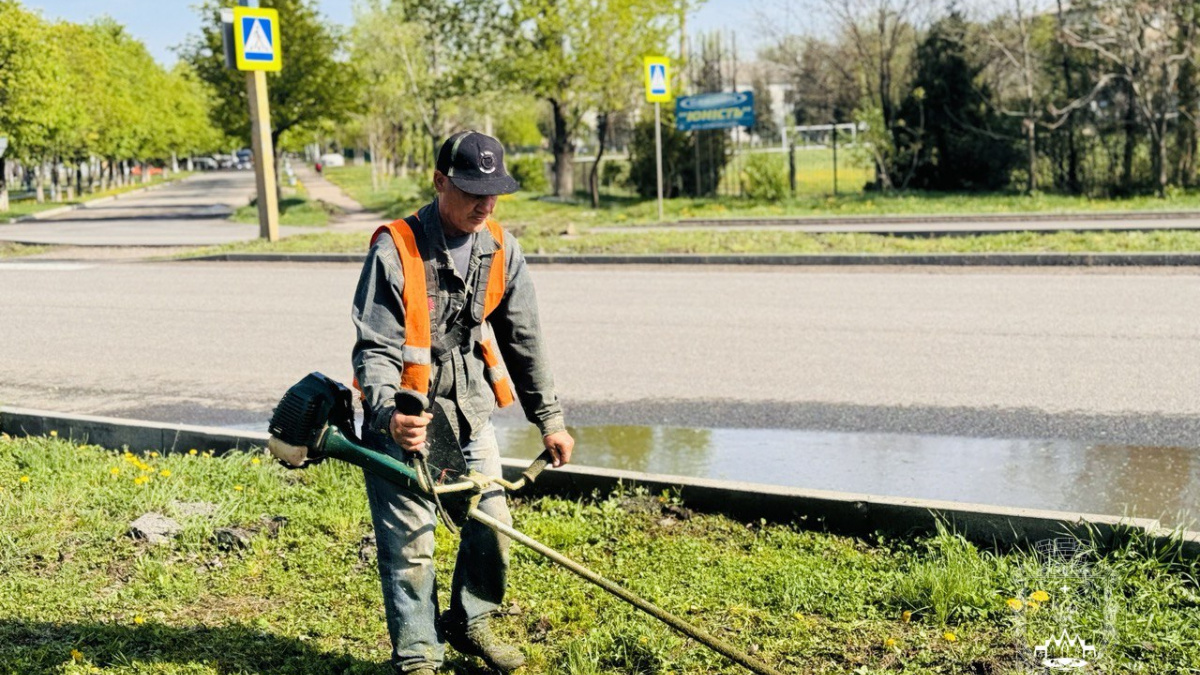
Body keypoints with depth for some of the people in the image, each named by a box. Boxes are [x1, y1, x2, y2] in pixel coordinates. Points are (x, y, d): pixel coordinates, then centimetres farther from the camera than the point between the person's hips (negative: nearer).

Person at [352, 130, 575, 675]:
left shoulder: (501, 250, -1)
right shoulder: (395, 251, -18)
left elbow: (523, 340, 7)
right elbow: (375, 348, -19)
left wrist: (549, 418, 8)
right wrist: (388, 414, -36)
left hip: (469, 412, 5)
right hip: (404, 420, -5)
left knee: (492, 527, 9)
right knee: (409, 543, -3)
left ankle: (469, 624, 34)